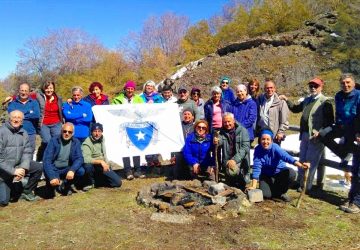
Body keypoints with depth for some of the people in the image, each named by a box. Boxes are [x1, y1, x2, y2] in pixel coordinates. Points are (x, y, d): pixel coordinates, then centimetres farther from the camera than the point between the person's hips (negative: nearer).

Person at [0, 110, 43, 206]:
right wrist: (13, 171, -25)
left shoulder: (23, 133, 0)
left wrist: (23, 168, -19)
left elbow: (27, 152, -2)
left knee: (39, 167, -13)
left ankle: (27, 192, 4)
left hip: (18, 165, 5)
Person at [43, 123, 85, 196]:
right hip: (54, 169, -2)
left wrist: (72, 170, -35)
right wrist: (52, 177, -34)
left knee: (81, 171, -25)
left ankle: (65, 185, 5)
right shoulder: (54, 141, -10)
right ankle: (52, 186, 7)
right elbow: (47, 160, -19)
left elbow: (79, 158, -13)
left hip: (67, 170, 2)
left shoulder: (76, 142, -4)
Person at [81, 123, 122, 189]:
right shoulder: (86, 144, -17)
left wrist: (106, 164, 10)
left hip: (103, 167, 5)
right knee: (87, 165, -40)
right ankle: (90, 183, -10)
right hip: (93, 167, -5)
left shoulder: (102, 139, 5)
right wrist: (101, 162, -36)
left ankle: (96, 182, 12)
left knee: (118, 182, -6)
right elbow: (86, 159, -33)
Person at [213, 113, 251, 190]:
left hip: (240, 160, -3)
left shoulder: (242, 131, -1)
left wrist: (235, 160, -22)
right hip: (227, 161, 3)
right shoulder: (222, 132, 9)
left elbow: (245, 147, -11)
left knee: (233, 171, -26)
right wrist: (216, 141, -36)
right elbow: (220, 141, -10)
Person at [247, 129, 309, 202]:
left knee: (291, 173, -30)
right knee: (265, 194, -22)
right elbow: (256, 168, -21)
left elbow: (285, 156, -41)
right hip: (266, 175, 0)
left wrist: (299, 164, -59)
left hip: (279, 172, 0)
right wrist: (254, 186, -25)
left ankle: (281, 192, -2)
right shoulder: (258, 150, -19)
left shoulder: (275, 147, -23)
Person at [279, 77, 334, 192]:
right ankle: (301, 182, 28)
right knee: (302, 159, 16)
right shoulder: (307, 100, 14)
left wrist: (320, 132, -22)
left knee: (311, 162, -3)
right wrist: (286, 100, 15)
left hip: (316, 136, -8)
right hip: (305, 135, 8)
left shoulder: (325, 102, -9)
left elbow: (330, 121, -13)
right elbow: (296, 108, 26)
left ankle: (308, 186, 7)